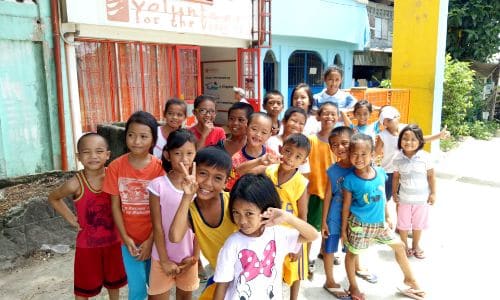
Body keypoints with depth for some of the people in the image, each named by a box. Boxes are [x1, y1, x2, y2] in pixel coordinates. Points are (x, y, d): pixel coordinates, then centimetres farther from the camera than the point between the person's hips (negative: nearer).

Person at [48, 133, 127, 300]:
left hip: (113, 240, 2)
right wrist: (71, 219, -6)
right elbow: (53, 198, -2)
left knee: (114, 281, 23)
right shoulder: (76, 183, -21)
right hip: (87, 244, -2)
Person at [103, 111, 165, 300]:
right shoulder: (115, 167, -8)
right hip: (129, 239, 0)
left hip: (153, 238, 0)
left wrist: (151, 240, -10)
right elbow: (115, 206, -3)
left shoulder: (160, 167, -12)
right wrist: (126, 238, -9)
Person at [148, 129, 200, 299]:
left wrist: (195, 257, -4)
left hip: (188, 257, 2)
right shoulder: (158, 185, -15)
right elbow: (157, 226, -10)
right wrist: (164, 260, -8)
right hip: (163, 257, -2)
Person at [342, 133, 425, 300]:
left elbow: (382, 196, 8)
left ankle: (410, 280, 38)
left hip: (379, 222, 5)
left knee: (399, 246, 16)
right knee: (352, 253, 9)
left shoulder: (380, 172, -7)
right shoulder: (350, 179, -19)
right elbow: (346, 205, -10)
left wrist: (387, 217, 15)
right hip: (359, 224, -5)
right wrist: (343, 229, -6)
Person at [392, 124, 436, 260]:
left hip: (422, 197, 0)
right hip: (404, 197, 1)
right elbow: (396, 177, 0)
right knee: (403, 224, 14)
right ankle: (404, 246, 36)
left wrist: (433, 193, -4)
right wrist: (394, 193, 3)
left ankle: (415, 246, 39)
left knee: (418, 224, 17)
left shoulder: (425, 157, -16)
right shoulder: (398, 158, -11)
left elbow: (431, 176, -6)